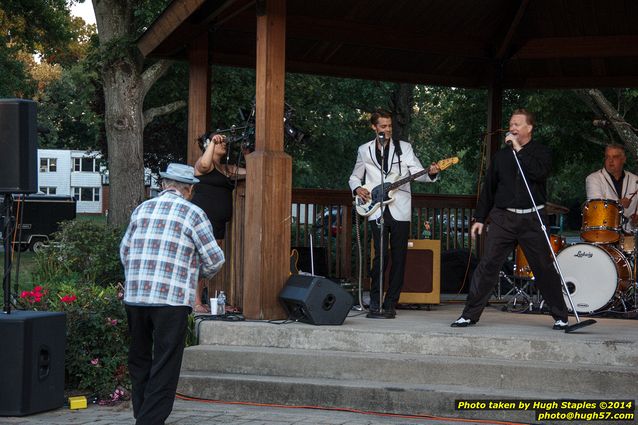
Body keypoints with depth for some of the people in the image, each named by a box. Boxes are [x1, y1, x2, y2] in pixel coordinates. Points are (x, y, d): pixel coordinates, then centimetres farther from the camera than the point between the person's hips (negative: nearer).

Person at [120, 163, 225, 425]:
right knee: (164, 367, 0)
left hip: (134, 297, 5)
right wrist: (203, 271, 20)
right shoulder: (193, 214, 0)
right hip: (172, 299, -5)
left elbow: (124, 251, 19)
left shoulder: (142, 209, 14)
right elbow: (214, 259, -2)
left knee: (139, 361, 18)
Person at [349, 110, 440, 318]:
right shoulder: (364, 150, 11)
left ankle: (390, 304, 8)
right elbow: (354, 177, 21)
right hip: (377, 210, 0)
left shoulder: (404, 147, 7)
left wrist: (430, 173, -23)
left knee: (399, 257, 0)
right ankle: (375, 304, -3)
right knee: (380, 256, -11)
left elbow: (417, 172, -2)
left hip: (400, 210, 0)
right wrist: (357, 189, 0)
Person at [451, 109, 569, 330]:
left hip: (532, 219, -2)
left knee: (544, 267, 3)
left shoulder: (541, 152, 5)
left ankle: (560, 316, 16)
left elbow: (539, 173, -17)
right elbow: (488, 188, 16)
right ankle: (470, 314, -2)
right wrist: (479, 218, 12)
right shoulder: (501, 155, 13)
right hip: (503, 218, 2)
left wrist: (519, 150, -12)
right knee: (488, 264, -6)